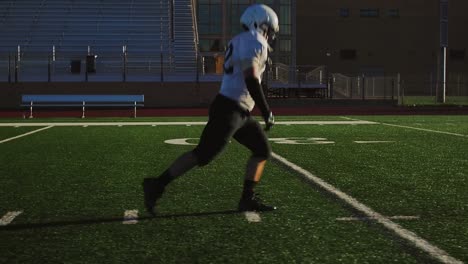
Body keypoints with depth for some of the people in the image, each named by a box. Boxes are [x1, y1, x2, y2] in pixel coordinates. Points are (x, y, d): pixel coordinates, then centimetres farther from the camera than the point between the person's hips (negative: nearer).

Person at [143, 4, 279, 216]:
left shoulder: (240, 42, 19)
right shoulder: (254, 42, -12)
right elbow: (251, 80, -21)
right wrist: (266, 112, -17)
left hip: (239, 112, 10)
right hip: (229, 111, -10)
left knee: (262, 150, 12)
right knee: (203, 154, -8)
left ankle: (248, 199, 13)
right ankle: (157, 186, -3)